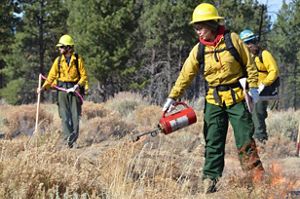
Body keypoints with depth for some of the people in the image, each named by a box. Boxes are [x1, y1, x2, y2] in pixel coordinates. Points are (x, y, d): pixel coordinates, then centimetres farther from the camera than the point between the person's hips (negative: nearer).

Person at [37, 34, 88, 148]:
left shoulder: (78, 60, -1)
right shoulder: (58, 60, 6)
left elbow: (84, 76, 0)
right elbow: (52, 76, 6)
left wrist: (78, 85, -17)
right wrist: (44, 87, -5)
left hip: (74, 90, -2)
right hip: (62, 90, 2)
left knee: (75, 115, -2)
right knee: (64, 115, -8)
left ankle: (74, 136, 7)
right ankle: (68, 139, -13)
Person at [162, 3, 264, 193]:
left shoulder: (232, 40, -7)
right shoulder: (198, 50, 2)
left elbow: (249, 63, 0)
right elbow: (185, 75, 5)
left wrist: (253, 86, -4)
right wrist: (172, 97, 1)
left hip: (236, 98, -3)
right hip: (214, 101, 3)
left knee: (245, 140, -4)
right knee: (213, 142, 2)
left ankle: (258, 179, -1)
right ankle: (210, 179, 5)